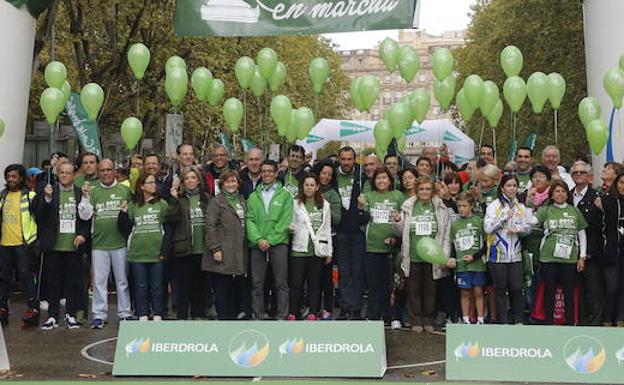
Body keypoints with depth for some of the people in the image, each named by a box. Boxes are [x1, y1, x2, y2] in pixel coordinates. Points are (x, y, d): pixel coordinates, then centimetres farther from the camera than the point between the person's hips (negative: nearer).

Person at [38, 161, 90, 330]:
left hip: (74, 245, 0)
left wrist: (83, 234, -6)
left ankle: (71, 314, 17)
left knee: (74, 282, 5)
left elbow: (87, 218, 8)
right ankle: (52, 316, 14)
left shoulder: (81, 193, 6)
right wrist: (47, 198, -17)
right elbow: (41, 217, -4)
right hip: (53, 246, 0)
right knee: (53, 282, 6)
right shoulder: (50, 192, 5)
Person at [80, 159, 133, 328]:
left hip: (120, 243, 0)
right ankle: (99, 315, 11)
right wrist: (86, 197, -11)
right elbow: (85, 215, -1)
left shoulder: (125, 190, 6)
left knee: (123, 280, 6)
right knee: (99, 281, 4)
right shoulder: (92, 191, 7)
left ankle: (125, 313, 16)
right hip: (99, 244, 1)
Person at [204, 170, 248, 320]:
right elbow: (210, 227, -10)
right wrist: (215, 249, -15)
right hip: (223, 253, -6)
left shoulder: (241, 200, 17)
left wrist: (245, 247, 14)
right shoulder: (216, 201, -3)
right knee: (222, 289, -2)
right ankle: (223, 316, 5)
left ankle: (234, 314, 16)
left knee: (237, 286, 6)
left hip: (239, 253, 6)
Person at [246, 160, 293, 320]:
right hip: (257, 245, 3)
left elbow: (285, 221, -4)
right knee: (257, 283, 4)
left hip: (278, 243, -2)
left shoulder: (285, 195, 5)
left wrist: (270, 240, -12)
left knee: (281, 282, 0)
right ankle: (259, 315, 12)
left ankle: (282, 315, 5)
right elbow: (249, 220, 5)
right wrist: (258, 239, -11)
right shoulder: (253, 197, 14)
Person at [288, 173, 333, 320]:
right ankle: (292, 313, 4)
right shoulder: (295, 204, 4)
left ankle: (313, 313, 10)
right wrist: (291, 228, -18)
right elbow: (291, 224, 6)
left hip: (318, 249, 2)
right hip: (299, 249, -1)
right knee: (296, 282, -3)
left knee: (314, 283, 5)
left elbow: (327, 229, 11)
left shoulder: (325, 205, 9)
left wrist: (329, 251, 8)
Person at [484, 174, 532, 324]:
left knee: (516, 288, 2)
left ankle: (519, 320, 14)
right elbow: (487, 228, -11)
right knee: (500, 289, 3)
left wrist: (518, 228, -9)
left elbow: (528, 227, 11)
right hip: (498, 254, -3)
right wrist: (505, 217, -15)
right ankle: (502, 321, 11)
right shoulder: (494, 206, -2)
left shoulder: (521, 207, 11)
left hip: (515, 254, 3)